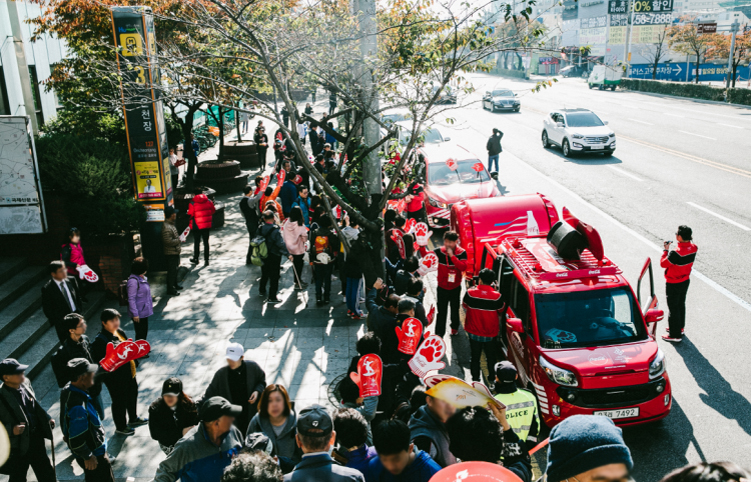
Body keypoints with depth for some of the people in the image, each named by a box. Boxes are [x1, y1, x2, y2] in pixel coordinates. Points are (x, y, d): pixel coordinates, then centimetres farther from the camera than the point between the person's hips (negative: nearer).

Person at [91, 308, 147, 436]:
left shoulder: (119, 332, -1)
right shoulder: (100, 340, -25)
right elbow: (99, 361, -27)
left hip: (129, 372, 8)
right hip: (115, 378, -8)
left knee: (132, 395, 26)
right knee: (119, 401, 11)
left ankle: (133, 419, 50)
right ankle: (120, 427, 35)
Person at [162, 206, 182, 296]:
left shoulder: (171, 224, 8)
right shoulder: (166, 227, -25)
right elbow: (169, 241, -28)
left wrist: (179, 238, 6)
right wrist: (179, 240, -18)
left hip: (175, 252, 10)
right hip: (171, 253, -10)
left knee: (174, 269, 23)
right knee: (171, 271, -2)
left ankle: (174, 285, 39)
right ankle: (170, 290, 7)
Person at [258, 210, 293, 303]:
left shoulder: (260, 229, -3)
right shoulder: (275, 230, -21)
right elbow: (281, 244, -25)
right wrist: (288, 254, -23)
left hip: (263, 256, 6)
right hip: (274, 257, -6)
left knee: (264, 274, 25)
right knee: (274, 276, 3)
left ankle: (262, 290, 42)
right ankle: (272, 297, 6)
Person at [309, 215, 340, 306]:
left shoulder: (314, 233, -4)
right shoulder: (331, 234, -12)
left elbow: (311, 247, 2)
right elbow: (336, 247, -8)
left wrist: (311, 260, 10)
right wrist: (334, 254, 13)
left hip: (317, 261, 2)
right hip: (329, 261, -2)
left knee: (318, 280, 11)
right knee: (327, 279, 10)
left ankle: (318, 298, 7)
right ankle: (326, 298, 15)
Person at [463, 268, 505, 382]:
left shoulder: (470, 293, -18)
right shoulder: (496, 296, -19)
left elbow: (464, 306, 1)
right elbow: (500, 311, -3)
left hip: (473, 332, 0)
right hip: (490, 333, 0)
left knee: (474, 356, 16)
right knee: (491, 357, 20)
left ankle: (475, 379, 25)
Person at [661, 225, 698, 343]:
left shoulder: (676, 253, -34)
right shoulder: (693, 248, -10)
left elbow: (663, 264, -20)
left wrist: (666, 250, -10)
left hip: (673, 284, -8)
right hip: (685, 281, 8)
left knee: (673, 308, 5)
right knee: (681, 304, 25)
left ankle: (675, 335, 15)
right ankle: (680, 327, 43)